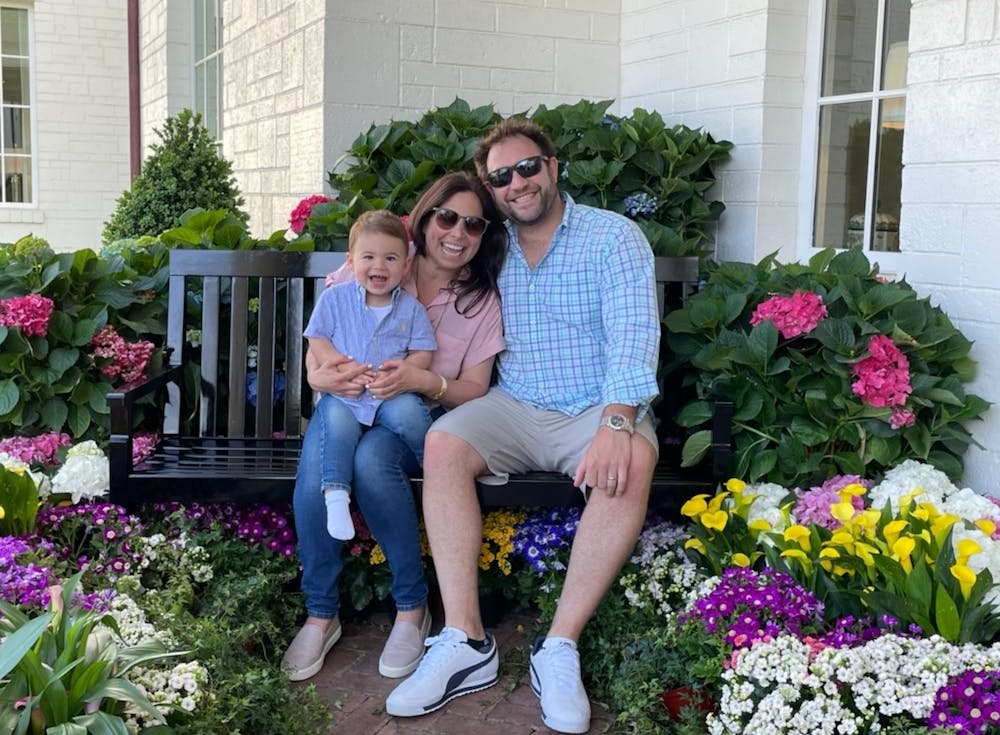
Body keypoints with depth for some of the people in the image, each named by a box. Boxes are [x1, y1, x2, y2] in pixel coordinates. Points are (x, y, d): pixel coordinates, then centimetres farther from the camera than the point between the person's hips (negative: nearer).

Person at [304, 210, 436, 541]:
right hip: (341, 395, 0)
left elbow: (422, 354, 3)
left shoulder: (411, 308, 7)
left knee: (407, 413, -31)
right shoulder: (334, 298, 6)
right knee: (339, 423, -32)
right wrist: (341, 365, -15)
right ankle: (335, 494, -28)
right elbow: (317, 340, 4)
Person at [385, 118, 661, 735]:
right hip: (514, 407, 4)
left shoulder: (614, 237, -3)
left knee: (631, 465, -35)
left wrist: (616, 425, -31)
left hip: (600, 409, -3)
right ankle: (466, 644, -26)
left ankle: (560, 648, -29)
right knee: (443, 445, -24)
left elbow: (633, 338, -16)